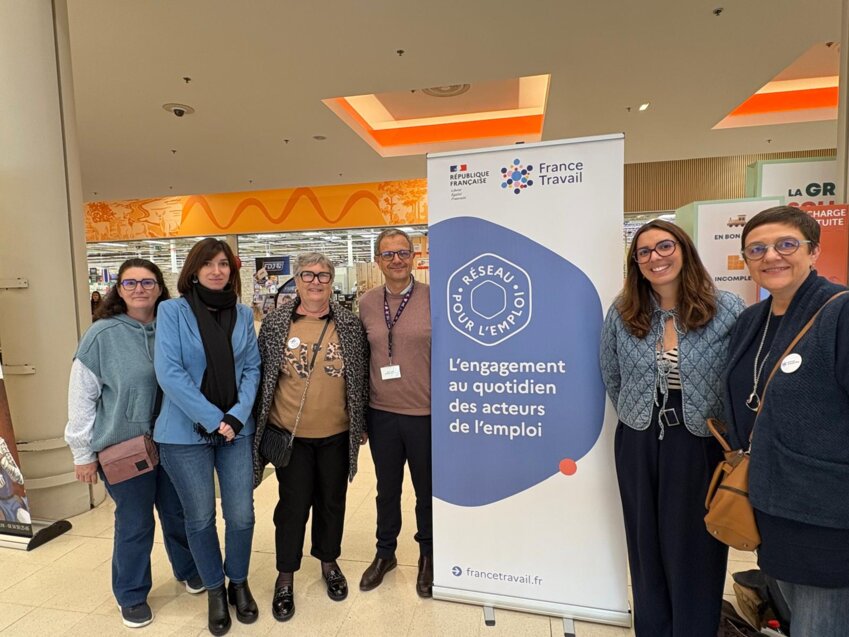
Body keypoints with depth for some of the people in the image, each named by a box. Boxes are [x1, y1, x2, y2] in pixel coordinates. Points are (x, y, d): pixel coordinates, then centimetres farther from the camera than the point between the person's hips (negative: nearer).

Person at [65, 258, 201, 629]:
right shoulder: (102, 335, -11)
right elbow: (81, 397, -6)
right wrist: (83, 452, -3)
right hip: (124, 447, -3)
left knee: (179, 514, 19)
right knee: (135, 524, 11)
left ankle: (188, 570, 44)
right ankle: (131, 595, 35)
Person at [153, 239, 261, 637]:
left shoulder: (243, 314, 4)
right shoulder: (173, 311, -5)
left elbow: (252, 368, 3)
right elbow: (168, 372, -13)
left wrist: (236, 416, -10)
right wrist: (212, 419, -15)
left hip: (236, 429, 3)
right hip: (186, 433, -2)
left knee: (241, 515, 7)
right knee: (200, 518, 11)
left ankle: (239, 583, 34)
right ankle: (215, 590, 34)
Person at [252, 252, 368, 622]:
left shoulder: (350, 325, -3)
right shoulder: (276, 323, -5)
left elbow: (361, 377, 2)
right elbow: (260, 375, 1)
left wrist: (362, 424, 5)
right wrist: (261, 426, 4)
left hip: (337, 435, 1)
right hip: (290, 435, -1)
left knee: (332, 501, 17)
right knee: (293, 504, 10)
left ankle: (329, 562, 41)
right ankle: (285, 576, 32)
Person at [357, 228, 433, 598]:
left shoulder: (433, 298, -8)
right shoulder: (367, 303, 1)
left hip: (425, 414, -2)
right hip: (381, 414, 3)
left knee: (427, 490, 17)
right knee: (387, 489, 20)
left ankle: (427, 556, 41)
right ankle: (385, 553, 43)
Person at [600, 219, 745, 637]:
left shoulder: (727, 310, -9)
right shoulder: (622, 313, -2)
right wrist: (637, 416, 9)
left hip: (701, 443, -2)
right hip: (638, 443, 3)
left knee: (695, 545, 11)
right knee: (647, 542, 16)